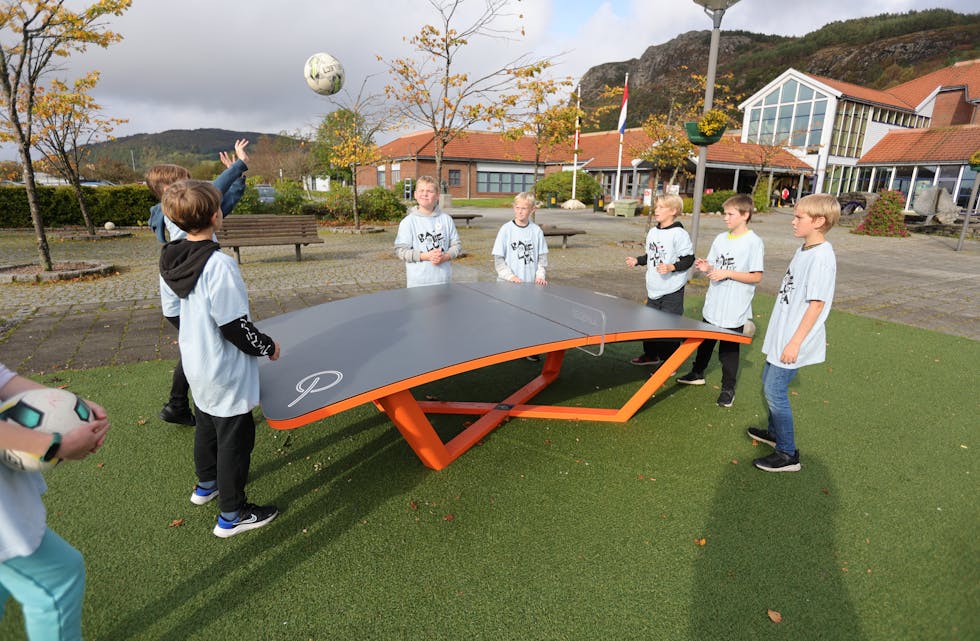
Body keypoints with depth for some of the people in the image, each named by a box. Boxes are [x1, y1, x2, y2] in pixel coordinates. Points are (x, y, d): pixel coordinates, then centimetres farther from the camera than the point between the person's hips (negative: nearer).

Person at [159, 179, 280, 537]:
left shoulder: (169, 262, -3)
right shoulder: (219, 265, -28)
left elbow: (172, 312, 7)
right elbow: (234, 325, -25)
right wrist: (266, 346, -10)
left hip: (196, 365, 8)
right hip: (226, 373, -8)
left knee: (206, 426, 27)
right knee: (235, 437, 6)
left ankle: (206, 484, 48)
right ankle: (231, 514, 19)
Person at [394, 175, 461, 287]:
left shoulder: (446, 219, 6)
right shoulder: (408, 221, -2)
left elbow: (456, 245, 9)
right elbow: (400, 250, -7)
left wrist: (445, 257, -11)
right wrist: (425, 256, -16)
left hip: (443, 280, 3)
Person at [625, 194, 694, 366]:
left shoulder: (679, 234, -15)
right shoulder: (652, 232, 8)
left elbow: (688, 259, -14)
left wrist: (672, 267, -28)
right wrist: (637, 260, 11)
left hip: (672, 292, -8)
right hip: (654, 288, 8)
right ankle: (651, 355, 35)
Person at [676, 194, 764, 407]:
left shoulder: (754, 242, -12)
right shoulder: (720, 239, 6)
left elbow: (756, 277, -14)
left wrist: (727, 273, -22)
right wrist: (707, 267, -9)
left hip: (734, 311, -6)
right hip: (713, 305, 6)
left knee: (728, 351, 5)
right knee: (704, 342, 20)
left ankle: (728, 389, 21)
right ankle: (697, 374, 39)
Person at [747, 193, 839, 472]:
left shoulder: (822, 257, -20)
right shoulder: (803, 250, 9)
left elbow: (817, 303, -21)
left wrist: (795, 343, -21)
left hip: (793, 341, -10)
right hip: (781, 335, 10)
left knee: (775, 390, -6)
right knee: (769, 382, 20)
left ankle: (787, 454, 8)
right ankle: (775, 432, 39)